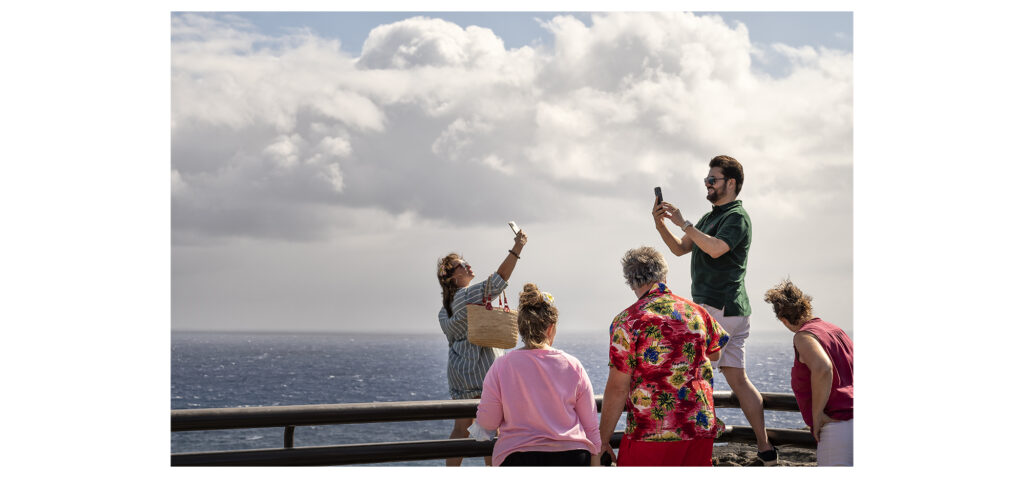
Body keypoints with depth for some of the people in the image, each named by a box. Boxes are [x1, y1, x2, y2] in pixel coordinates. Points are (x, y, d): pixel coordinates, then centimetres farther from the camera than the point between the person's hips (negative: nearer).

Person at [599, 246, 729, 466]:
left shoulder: (627, 321, -8)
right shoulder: (697, 312, 7)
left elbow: (617, 388, -10)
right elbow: (714, 354, 26)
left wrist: (603, 439, -2)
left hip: (650, 433, -5)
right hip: (701, 430, 5)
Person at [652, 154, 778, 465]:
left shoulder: (737, 216, -7)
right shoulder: (711, 217, 22)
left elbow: (716, 248, -25)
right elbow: (681, 249, 20)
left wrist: (682, 223, -20)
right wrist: (661, 226, 4)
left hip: (721, 308, -9)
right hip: (730, 310, 9)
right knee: (737, 378, 8)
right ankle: (765, 450, 9)